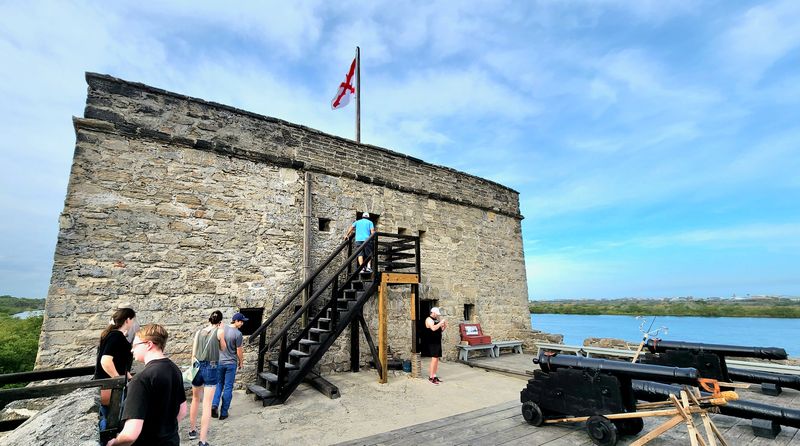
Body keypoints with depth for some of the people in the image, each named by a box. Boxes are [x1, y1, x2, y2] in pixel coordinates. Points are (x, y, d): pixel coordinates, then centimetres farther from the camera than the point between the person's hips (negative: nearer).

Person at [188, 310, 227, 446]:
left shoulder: (199, 332, 4)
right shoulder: (219, 332, -7)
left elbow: (193, 354, 7)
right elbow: (223, 348, 8)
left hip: (197, 367, 5)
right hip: (211, 369, -4)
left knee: (195, 399, 25)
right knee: (207, 405, -1)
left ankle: (192, 430, 39)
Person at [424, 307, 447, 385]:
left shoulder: (437, 320, 17)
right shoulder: (429, 319, -10)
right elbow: (433, 328, -26)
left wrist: (444, 326, 5)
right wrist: (441, 322, -20)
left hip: (438, 342, 9)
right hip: (432, 343, -9)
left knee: (437, 359, 10)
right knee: (434, 359, -11)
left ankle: (434, 376, 17)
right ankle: (431, 377, -6)